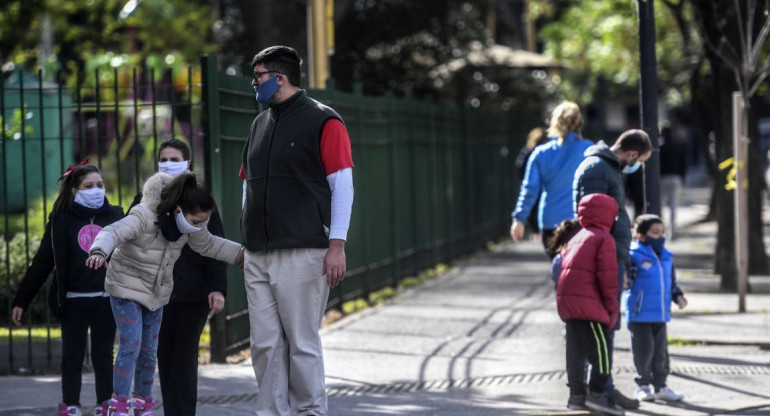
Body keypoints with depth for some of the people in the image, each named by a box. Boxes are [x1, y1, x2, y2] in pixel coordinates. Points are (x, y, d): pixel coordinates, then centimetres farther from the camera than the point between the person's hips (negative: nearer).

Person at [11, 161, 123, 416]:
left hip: (106, 299, 1)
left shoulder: (115, 216, 5)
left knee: (103, 356, 6)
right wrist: (21, 300, -2)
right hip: (74, 301, -1)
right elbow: (41, 263, 0)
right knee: (73, 356, 4)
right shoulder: (62, 220, 0)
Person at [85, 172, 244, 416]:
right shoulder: (143, 217, -31)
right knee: (131, 344, -16)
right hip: (127, 287, -6)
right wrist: (99, 251, -66)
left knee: (149, 350, 8)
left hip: (156, 293, 6)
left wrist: (243, 255, 9)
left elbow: (209, 245, 11)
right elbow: (113, 232, -46)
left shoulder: (188, 226, -8)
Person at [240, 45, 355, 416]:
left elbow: (342, 184, -7)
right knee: (265, 344, 5)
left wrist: (337, 245, -12)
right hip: (258, 256, 7)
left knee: (302, 343, -3)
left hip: (301, 253, -7)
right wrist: (247, 242, 19)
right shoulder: (260, 123, 18)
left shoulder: (323, 121, -3)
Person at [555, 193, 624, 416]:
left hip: (565, 298, 8)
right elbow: (607, 274, -11)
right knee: (600, 347, -6)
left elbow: (561, 266, 21)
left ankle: (576, 394, 16)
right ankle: (597, 393, -12)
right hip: (587, 300, -8)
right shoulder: (604, 239, -3)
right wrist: (612, 306, -4)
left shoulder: (575, 238, 23)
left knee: (576, 349, 13)